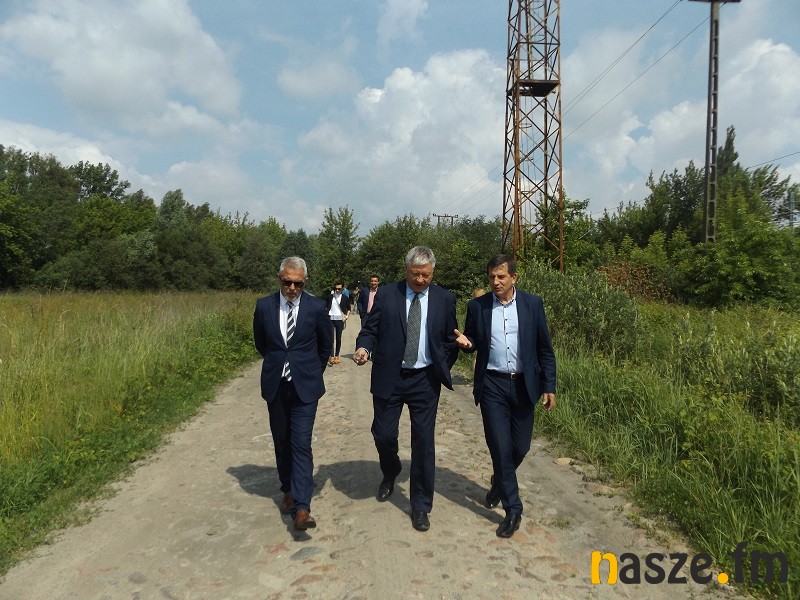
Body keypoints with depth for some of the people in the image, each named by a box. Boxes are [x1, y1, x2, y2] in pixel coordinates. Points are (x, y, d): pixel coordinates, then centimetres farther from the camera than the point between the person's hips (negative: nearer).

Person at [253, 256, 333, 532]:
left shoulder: (317, 307, -8)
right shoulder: (264, 306, -2)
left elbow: (326, 345, 7)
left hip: (305, 386, -3)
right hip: (275, 386, 3)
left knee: (301, 443, -8)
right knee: (282, 441, 14)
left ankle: (301, 508, -6)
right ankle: (289, 491, 32)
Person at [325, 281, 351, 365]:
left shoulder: (345, 298, 4)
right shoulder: (330, 296, 4)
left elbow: (348, 309, 15)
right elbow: (325, 306, 12)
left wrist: (347, 316, 1)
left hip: (340, 320, 1)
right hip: (330, 319, 0)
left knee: (338, 339, 6)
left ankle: (336, 356, 16)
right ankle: (331, 356, -7)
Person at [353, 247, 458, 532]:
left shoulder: (444, 300, 2)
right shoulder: (385, 294, -1)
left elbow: (451, 339, 9)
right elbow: (370, 329, 1)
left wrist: (442, 369, 1)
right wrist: (363, 348, -19)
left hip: (425, 381, 0)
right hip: (389, 378, 0)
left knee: (423, 442, 3)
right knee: (383, 434, 6)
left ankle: (420, 506, 19)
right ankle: (390, 474, 42)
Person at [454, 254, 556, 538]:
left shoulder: (533, 304, -1)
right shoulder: (477, 306, 0)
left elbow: (545, 348, 3)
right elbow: (471, 343, 10)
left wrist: (549, 387, 0)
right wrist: (465, 342, -14)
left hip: (523, 385, 1)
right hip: (492, 385, -1)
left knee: (520, 446, 10)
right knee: (500, 446, -1)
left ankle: (500, 483, 41)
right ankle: (513, 509, 16)